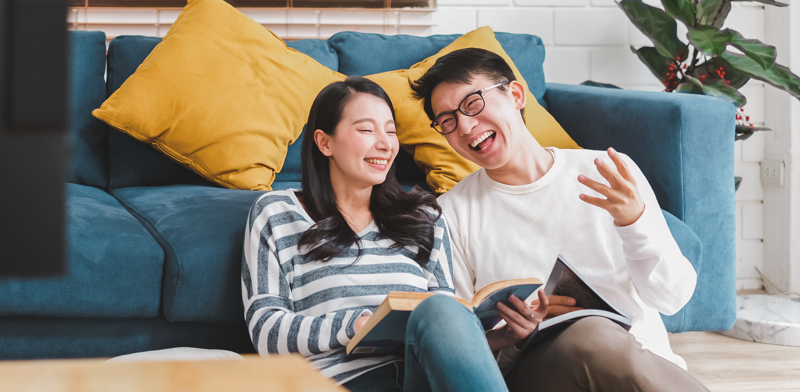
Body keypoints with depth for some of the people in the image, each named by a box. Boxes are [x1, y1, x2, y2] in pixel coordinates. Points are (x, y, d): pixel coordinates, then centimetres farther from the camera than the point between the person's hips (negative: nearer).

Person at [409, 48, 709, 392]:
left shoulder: (607, 175, 9)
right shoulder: (452, 213, 8)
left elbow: (672, 298, 3)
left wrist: (634, 220, -14)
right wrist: (504, 337, -17)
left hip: (643, 362, 1)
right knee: (589, 336, -35)